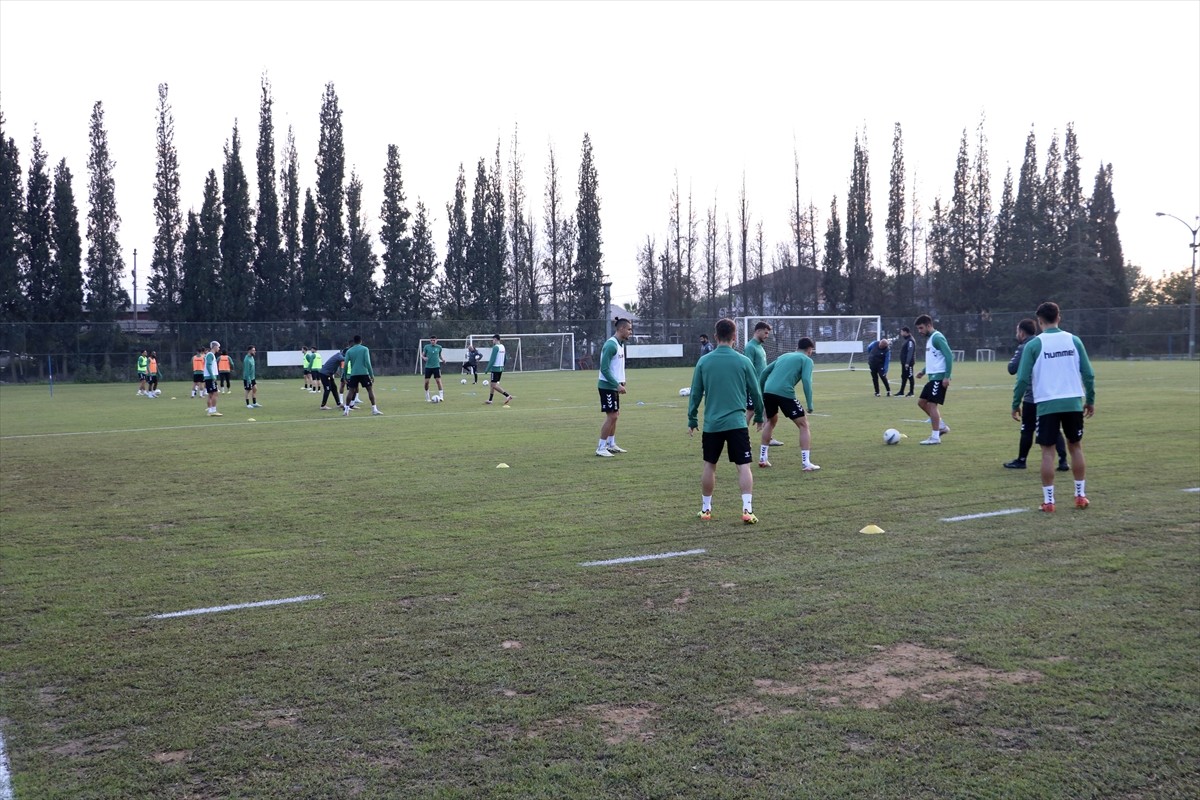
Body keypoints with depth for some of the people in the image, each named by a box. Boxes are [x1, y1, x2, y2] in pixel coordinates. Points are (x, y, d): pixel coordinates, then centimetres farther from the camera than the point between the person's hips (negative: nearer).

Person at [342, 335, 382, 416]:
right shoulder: (365, 349, 3)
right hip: (364, 373, -2)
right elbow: (367, 362, -6)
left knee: (351, 391, 8)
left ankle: (346, 410, 2)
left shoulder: (349, 351, 9)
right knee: (370, 389, 3)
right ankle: (374, 410, -3)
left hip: (353, 374, 2)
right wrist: (372, 374, -4)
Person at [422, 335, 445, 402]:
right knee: (426, 382, -1)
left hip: (436, 366, 0)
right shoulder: (426, 347, 1)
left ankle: (441, 396, -6)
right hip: (428, 366, 0)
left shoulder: (439, 347, 4)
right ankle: (427, 397, 14)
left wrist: (442, 359, 0)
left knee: (438, 380, -12)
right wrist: (424, 357, -16)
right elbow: (422, 355, 6)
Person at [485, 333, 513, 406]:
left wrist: (487, 369, -14)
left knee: (494, 385, -7)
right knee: (492, 385, 13)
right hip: (501, 368, 9)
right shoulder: (502, 347, 11)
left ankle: (507, 396, -14)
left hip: (495, 368, -9)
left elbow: (492, 359, -19)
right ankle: (490, 400, 16)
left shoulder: (495, 347, -15)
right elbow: (505, 359, 17)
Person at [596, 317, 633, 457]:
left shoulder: (620, 344, 11)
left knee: (615, 415, 14)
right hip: (607, 386, -10)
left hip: (614, 386, 10)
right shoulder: (611, 345, -18)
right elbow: (604, 369, -21)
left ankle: (611, 444, 24)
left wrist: (621, 382, 6)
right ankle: (601, 448, -2)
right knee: (611, 416, -8)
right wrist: (617, 385, -21)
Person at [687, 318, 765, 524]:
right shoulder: (743, 361, -3)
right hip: (737, 423, -2)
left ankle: (705, 509, 22)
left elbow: (695, 394, 4)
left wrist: (692, 420, 14)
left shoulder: (703, 361, 0)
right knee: (744, 466, 1)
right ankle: (747, 509, -9)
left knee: (709, 465, 15)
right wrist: (759, 416, 19)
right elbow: (755, 392, 5)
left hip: (711, 424, 2)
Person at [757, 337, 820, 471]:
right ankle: (806, 463, -1)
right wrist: (810, 405, -4)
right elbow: (806, 381, -6)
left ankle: (762, 458, 32)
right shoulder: (806, 360, 10)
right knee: (803, 425, 7)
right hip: (785, 393, -6)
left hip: (768, 391, 6)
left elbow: (765, 371, 24)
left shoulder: (784, 356, 28)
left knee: (771, 421, 32)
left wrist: (760, 391, 31)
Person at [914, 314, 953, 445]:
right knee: (921, 401, 12)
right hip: (933, 377, 10)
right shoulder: (929, 339, 17)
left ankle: (935, 437, -3)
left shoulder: (937, 337, -14)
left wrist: (947, 376, -23)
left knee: (932, 404, -8)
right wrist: (924, 371, 19)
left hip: (939, 377, -10)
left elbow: (949, 356, -20)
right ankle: (941, 426, 19)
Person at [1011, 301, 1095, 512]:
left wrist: (1016, 404, 4)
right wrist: (1090, 400, 14)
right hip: (1073, 402, 3)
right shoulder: (1073, 340, 3)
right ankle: (1081, 495, 20)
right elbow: (1088, 373, 3)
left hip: (1047, 404, -2)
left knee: (1048, 451, 3)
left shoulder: (1034, 344, -5)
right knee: (1076, 447, 15)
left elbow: (1023, 378, -6)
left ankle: (1048, 500, 3)